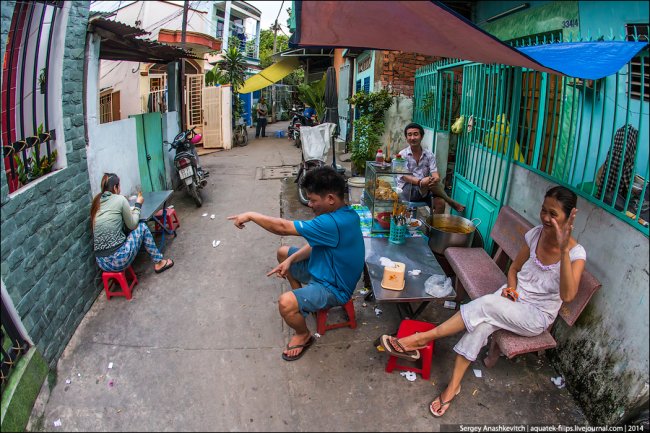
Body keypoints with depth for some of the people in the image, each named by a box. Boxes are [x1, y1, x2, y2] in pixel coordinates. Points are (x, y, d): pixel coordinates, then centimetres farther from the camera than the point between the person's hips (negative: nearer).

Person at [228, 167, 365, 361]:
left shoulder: (334, 223, -36)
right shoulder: (342, 213, -5)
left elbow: (283, 227, -32)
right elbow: (316, 243, 4)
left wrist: (251, 215, -19)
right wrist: (290, 260, -9)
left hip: (333, 286, -10)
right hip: (323, 267, 10)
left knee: (286, 303, -30)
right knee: (283, 252, 18)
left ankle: (303, 336, 3)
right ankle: (301, 295, 34)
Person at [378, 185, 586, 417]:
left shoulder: (576, 253, -19)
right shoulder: (536, 234, -3)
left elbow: (567, 296, -36)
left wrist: (563, 250, -44)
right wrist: (511, 288, -11)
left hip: (537, 316, -4)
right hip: (513, 298, 4)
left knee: (487, 305, -33)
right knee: (482, 323, -29)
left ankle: (421, 339, -28)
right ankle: (453, 386, -21)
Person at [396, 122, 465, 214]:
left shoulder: (429, 155, 6)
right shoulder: (402, 155, -1)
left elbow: (436, 176, -5)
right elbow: (404, 177, -14)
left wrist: (435, 179, -32)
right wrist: (420, 182, -34)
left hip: (425, 191, 3)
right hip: (406, 191, -3)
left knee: (440, 202, -28)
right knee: (428, 181, -29)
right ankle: (452, 203, -7)